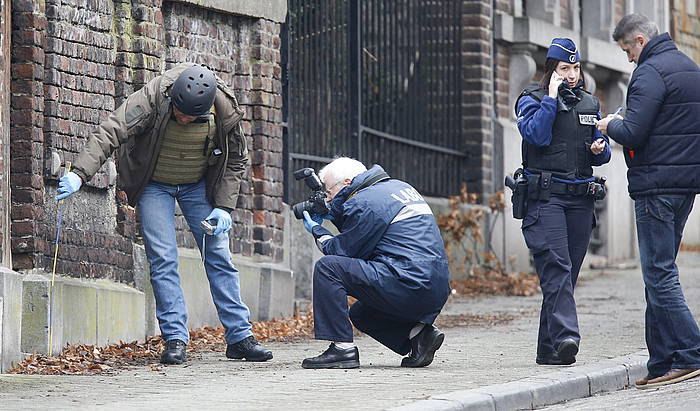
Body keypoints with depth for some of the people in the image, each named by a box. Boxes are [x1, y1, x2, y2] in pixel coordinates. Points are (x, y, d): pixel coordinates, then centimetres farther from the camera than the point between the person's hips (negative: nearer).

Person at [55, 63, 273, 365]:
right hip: (154, 185, -2)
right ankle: (175, 338, -8)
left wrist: (224, 207, -12)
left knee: (219, 256, 0)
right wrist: (79, 174, -52)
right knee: (163, 259, -11)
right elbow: (109, 133, -40)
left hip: (199, 185, 2)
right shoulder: (152, 98, -31)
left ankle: (240, 336, 4)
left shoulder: (226, 111, -21)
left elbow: (235, 160, -4)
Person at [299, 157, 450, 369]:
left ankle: (342, 349, -12)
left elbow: (344, 251, -3)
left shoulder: (364, 202, -8)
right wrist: (334, 214, 23)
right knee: (360, 314, 30)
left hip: (409, 285, -10)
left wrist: (318, 232, 13)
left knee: (326, 267, -9)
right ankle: (418, 333, 9)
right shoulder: (399, 187, 21)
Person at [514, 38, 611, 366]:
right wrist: (552, 96, -12)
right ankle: (565, 337, -30)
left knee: (566, 273, 4)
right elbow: (537, 135, -16)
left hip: (580, 199, 5)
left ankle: (548, 349, 8)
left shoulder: (589, 104, 18)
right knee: (557, 268, -19)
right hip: (545, 198, -5)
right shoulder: (532, 100, 3)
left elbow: (602, 154, 22)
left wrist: (599, 148, -1)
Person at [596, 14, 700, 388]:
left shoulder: (651, 73, -12)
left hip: (657, 184, -9)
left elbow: (633, 134, -20)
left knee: (659, 273, -8)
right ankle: (662, 362, 11)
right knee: (660, 272, 12)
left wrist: (611, 125, 2)